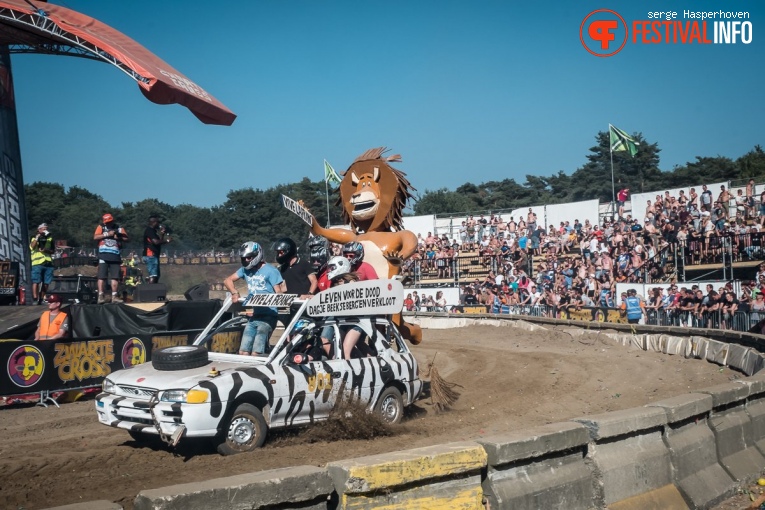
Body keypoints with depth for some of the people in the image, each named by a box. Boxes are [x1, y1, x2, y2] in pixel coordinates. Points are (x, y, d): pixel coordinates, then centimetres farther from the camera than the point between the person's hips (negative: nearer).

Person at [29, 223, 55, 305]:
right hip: (37, 263, -3)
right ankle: (35, 299, -11)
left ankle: (41, 299, 15)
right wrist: (36, 238, -19)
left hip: (48, 263, 3)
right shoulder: (34, 239, 11)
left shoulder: (50, 239, 18)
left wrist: (46, 250, -7)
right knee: (36, 281, -10)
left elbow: (53, 250, 11)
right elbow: (32, 247, -9)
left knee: (46, 283, 4)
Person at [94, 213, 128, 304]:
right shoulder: (101, 227, 8)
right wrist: (107, 234, -11)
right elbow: (95, 237, -5)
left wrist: (119, 237, -10)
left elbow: (126, 238, 8)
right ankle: (101, 296, -4)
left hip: (115, 255, 2)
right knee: (102, 276, -5)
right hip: (103, 255, -2)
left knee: (115, 277, 2)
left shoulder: (119, 228, 13)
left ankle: (114, 296, 6)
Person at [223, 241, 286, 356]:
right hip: (252, 317, 7)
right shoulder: (245, 270, 12)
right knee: (243, 353, 4)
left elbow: (279, 294, -8)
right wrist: (235, 292, 0)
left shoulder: (270, 271, -6)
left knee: (255, 355, -14)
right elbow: (227, 280, 17)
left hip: (267, 316, -7)